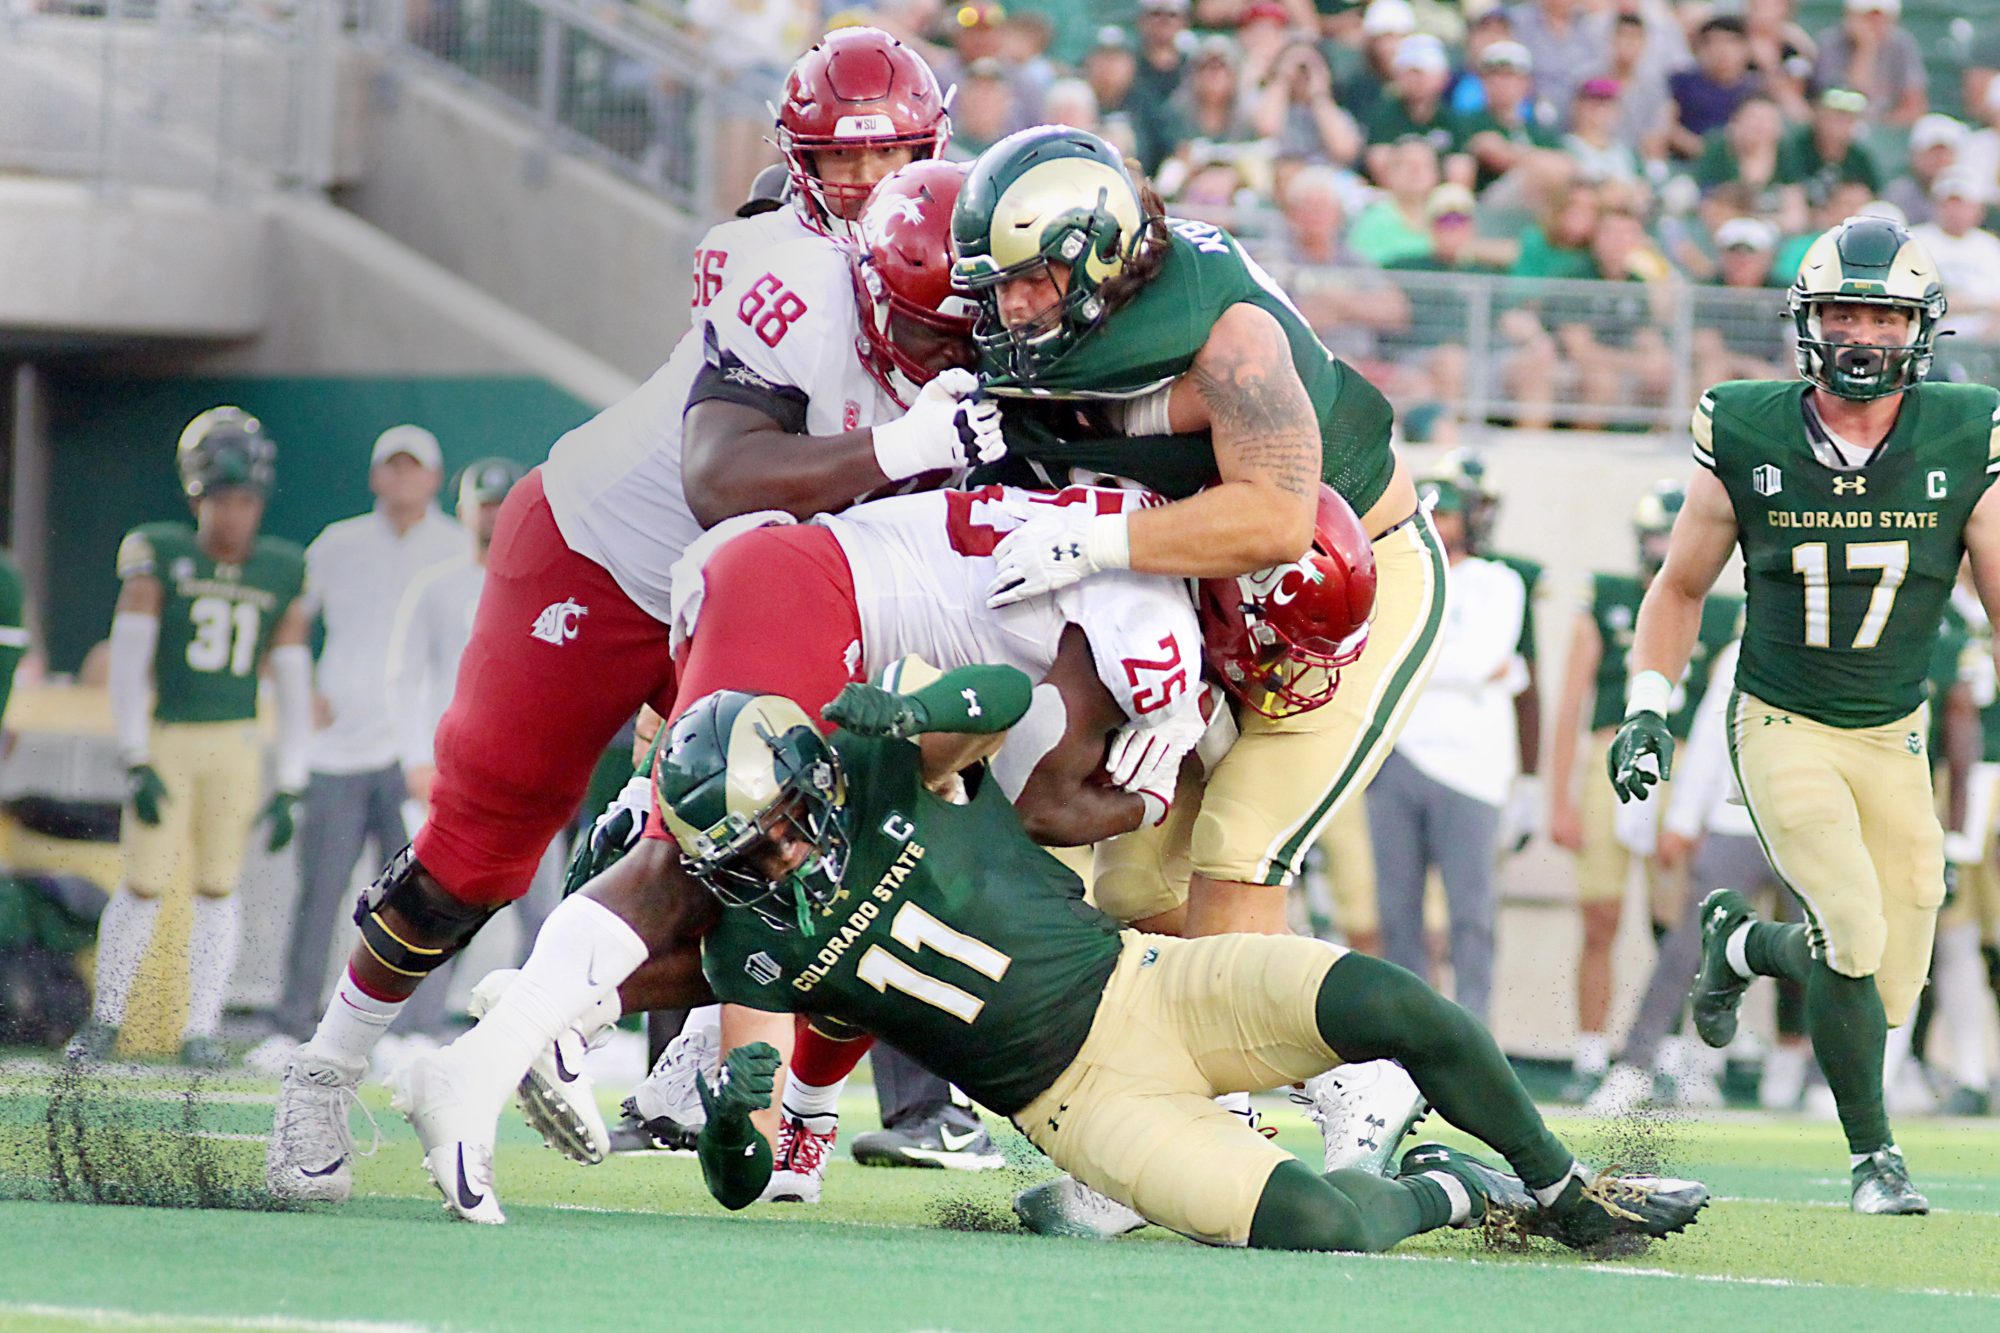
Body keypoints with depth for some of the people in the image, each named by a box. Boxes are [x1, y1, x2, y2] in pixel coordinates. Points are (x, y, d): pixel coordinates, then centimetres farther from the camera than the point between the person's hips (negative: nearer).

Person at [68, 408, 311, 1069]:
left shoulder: (281, 574, 4)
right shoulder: (158, 556, -4)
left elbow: (293, 685, 7)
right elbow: (128, 661, -7)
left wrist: (289, 787, 4)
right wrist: (136, 763, -14)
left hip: (235, 748, 2)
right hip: (164, 740, -2)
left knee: (217, 889, 1)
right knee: (145, 886, -4)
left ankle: (202, 1028, 7)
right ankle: (104, 1020, 11)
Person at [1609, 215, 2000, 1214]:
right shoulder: (1748, 438, -8)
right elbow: (1681, 588, 7)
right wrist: (1647, 709, -3)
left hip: (1893, 738, 3)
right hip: (1782, 727, -3)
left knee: (1884, 992, 3)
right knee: (1853, 930, -23)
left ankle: (1741, 943, 36)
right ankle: (1872, 1153, -3)